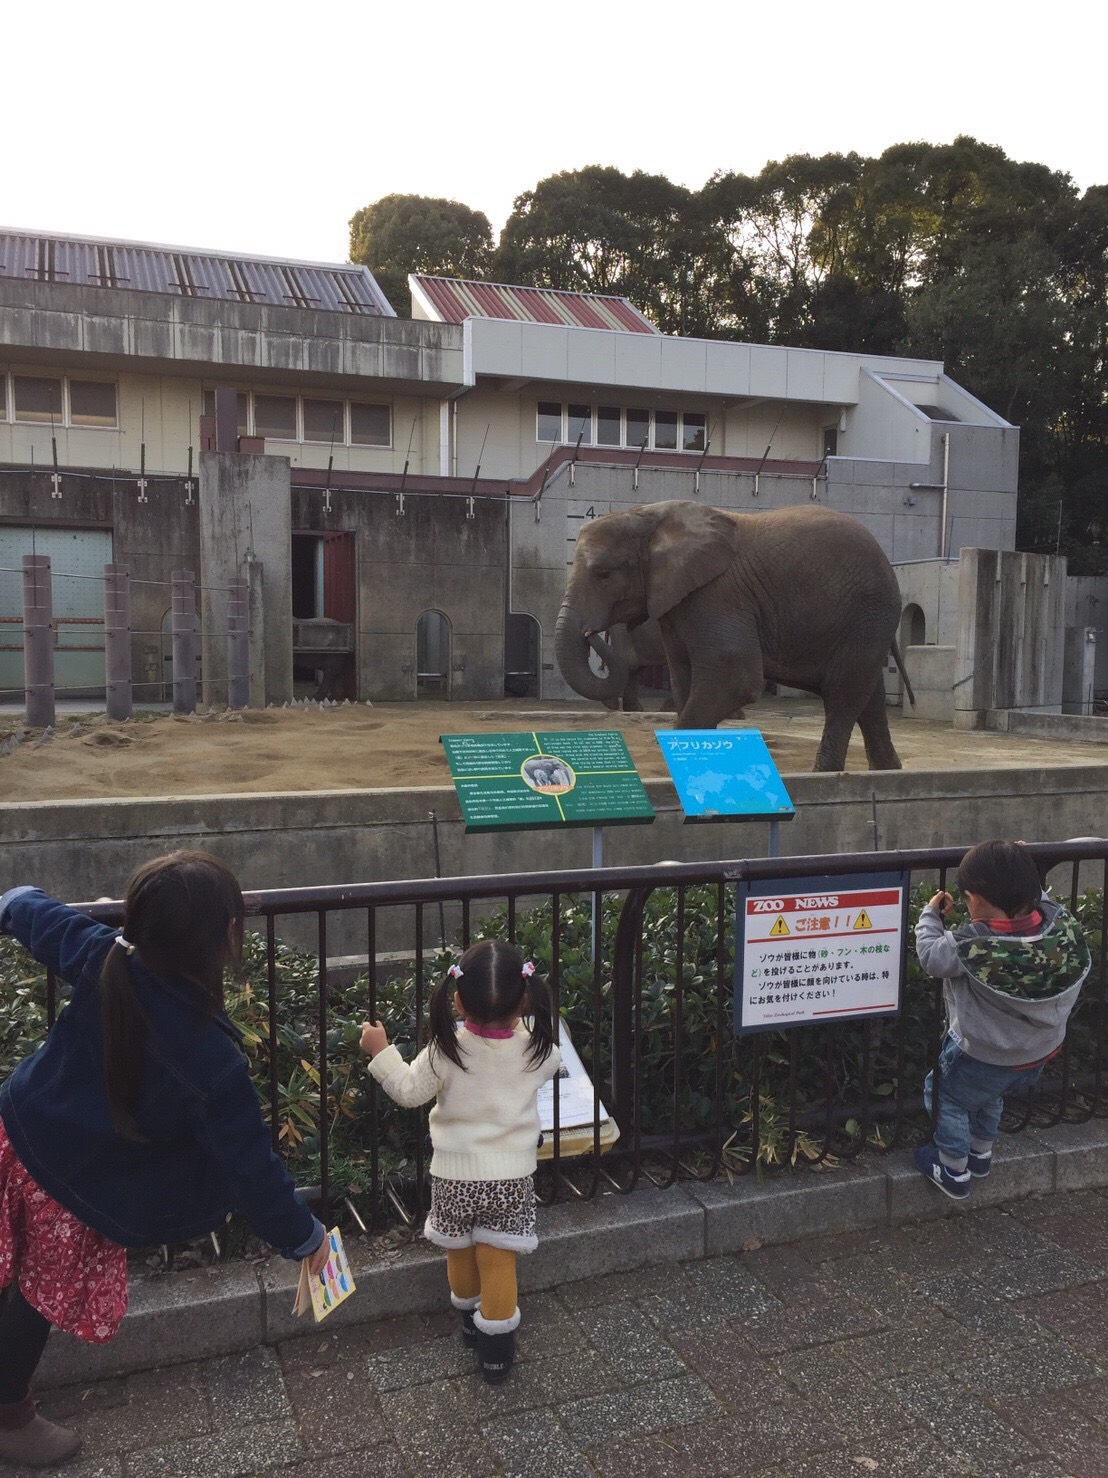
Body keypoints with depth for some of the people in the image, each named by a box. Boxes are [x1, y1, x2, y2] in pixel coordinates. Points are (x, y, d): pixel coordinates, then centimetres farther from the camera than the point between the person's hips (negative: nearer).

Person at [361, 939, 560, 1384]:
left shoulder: (446, 1052, -21)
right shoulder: (535, 1051, -16)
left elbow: (409, 1092, -6)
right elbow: (552, 1064, 9)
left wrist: (381, 1053, 6)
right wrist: (515, 1020, 19)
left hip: (454, 1175, 0)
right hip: (512, 1177, 0)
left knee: (459, 1251, 24)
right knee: (498, 1261, 12)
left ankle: (470, 1318, 45)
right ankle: (495, 1344, 19)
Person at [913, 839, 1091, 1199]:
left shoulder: (971, 946, -36)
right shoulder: (1064, 925, -24)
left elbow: (931, 956, -17)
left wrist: (930, 916, -2)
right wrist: (1023, 875, 3)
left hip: (982, 1057, -6)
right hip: (1040, 1053, 6)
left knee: (947, 1097, 23)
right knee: (990, 1095, 34)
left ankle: (954, 1173, 38)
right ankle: (981, 1154, 54)